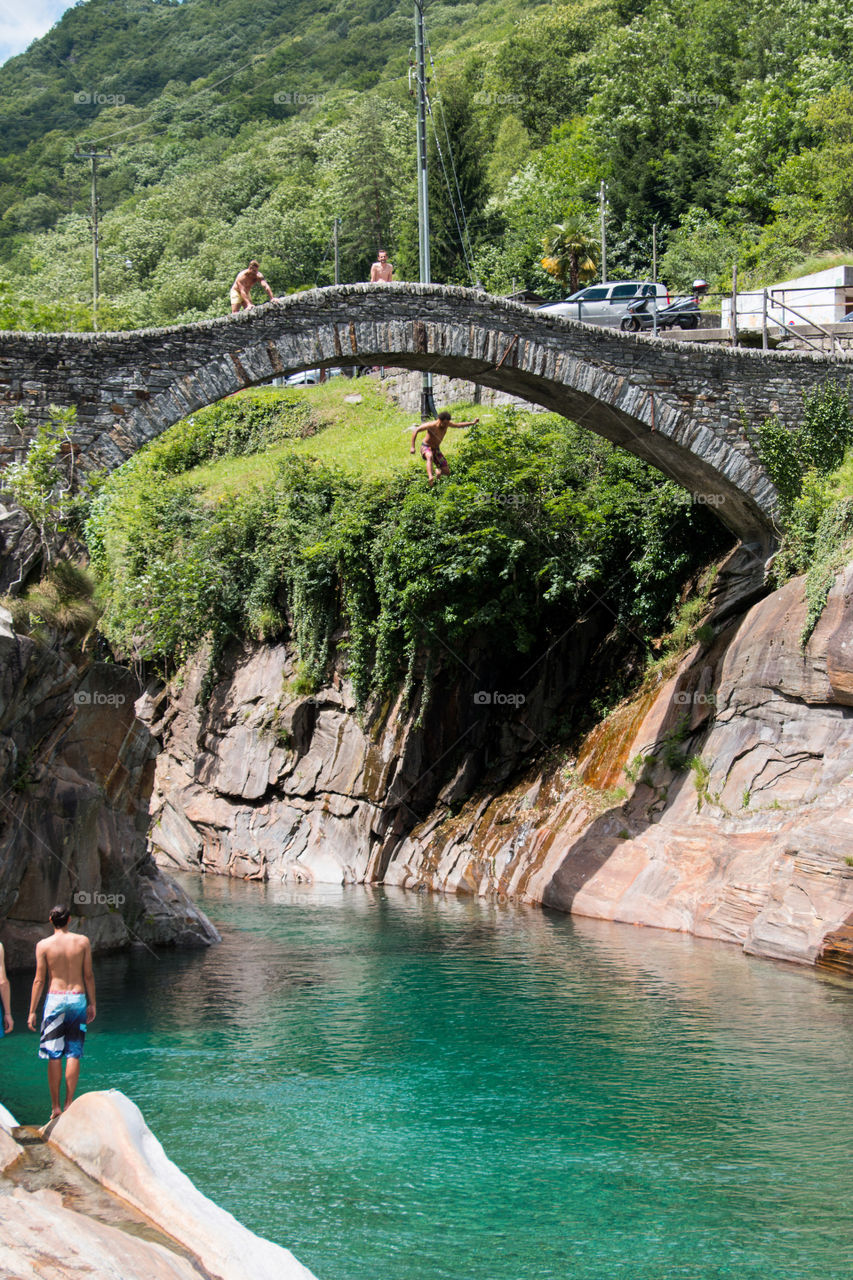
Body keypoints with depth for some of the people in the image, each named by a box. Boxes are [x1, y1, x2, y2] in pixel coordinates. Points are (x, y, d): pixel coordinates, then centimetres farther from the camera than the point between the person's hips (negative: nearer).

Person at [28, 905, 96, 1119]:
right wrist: (92, 1004, 13)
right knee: (73, 1054, 5)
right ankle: (69, 1104, 3)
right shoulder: (83, 941, 0)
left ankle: (55, 1107, 3)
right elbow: (89, 976, 3)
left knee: (54, 1056, 3)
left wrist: (32, 1011, 2)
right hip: (78, 998, 1)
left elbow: (39, 980, -3)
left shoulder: (44, 945, -4)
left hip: (55, 998, -1)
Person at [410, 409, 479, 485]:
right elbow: (415, 430, -22)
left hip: (436, 449, 6)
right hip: (426, 448, -6)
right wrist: (412, 447, -26)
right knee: (430, 457, -44)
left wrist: (472, 423, 11)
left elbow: (458, 425, 11)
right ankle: (430, 477, -64)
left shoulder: (446, 423, -9)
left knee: (447, 472, -1)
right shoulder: (431, 425, -26)